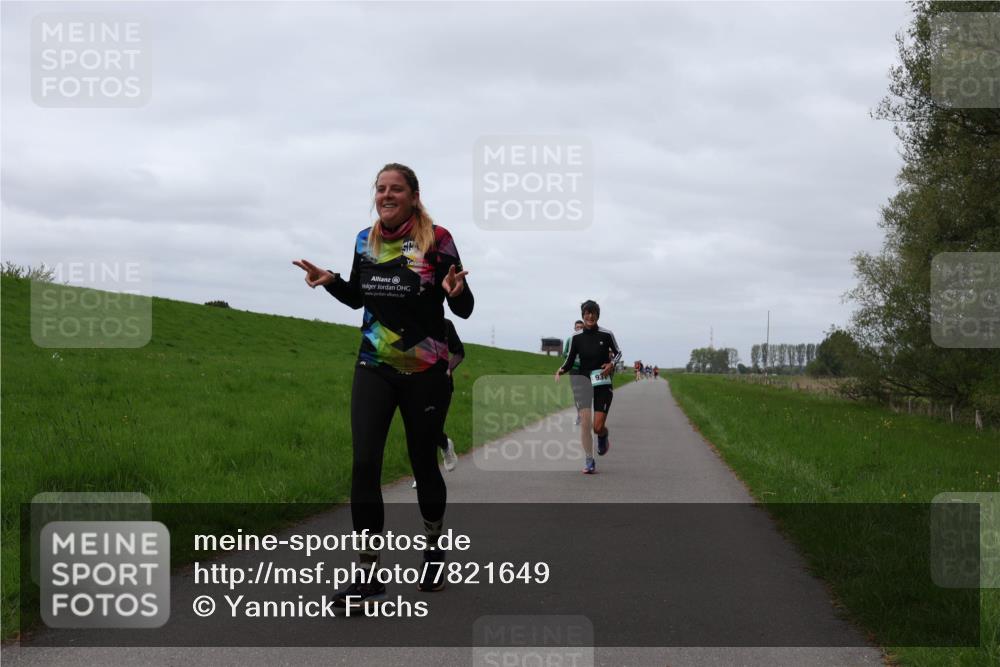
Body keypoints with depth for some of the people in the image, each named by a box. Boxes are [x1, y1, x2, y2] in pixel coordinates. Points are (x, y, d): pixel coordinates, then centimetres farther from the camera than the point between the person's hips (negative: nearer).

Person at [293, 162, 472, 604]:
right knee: (364, 463, -10)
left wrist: (456, 291, -29)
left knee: (423, 463, 8)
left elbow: (465, 310, -7)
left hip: (425, 372, -3)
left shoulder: (436, 240, -10)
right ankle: (368, 576, -7)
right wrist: (330, 282, -1)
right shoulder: (365, 241, 4)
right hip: (373, 368, 3)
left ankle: (433, 554, 33)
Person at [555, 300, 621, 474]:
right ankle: (590, 462, -3)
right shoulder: (576, 337, -1)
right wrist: (561, 370, -17)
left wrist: (611, 363, -10)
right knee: (585, 422, -11)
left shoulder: (606, 335, -4)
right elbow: (569, 360, 4)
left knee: (598, 427, -6)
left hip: (602, 383, -1)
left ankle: (604, 438, 33)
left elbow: (618, 352, 10)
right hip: (583, 382, 1)